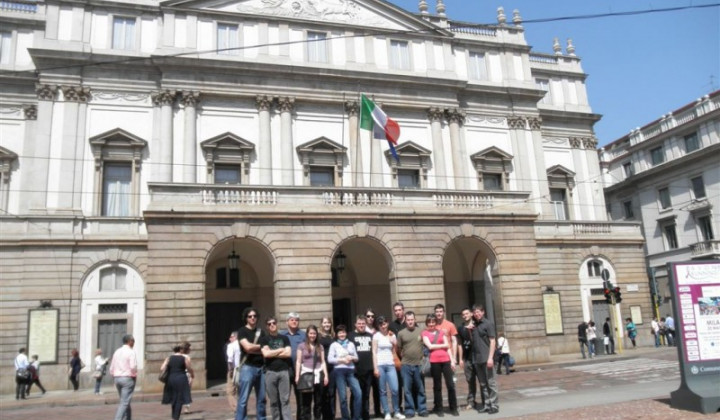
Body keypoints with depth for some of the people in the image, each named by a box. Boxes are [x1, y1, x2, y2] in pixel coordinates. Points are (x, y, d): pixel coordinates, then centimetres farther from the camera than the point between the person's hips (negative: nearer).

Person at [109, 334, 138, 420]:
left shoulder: (117, 352, 11)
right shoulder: (131, 352, -10)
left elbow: (111, 368, 12)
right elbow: (133, 366, -22)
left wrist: (115, 377, 20)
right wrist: (134, 374, -3)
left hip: (117, 378, 8)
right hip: (128, 378, -7)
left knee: (124, 401, 18)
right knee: (124, 403, -7)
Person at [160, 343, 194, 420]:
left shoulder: (169, 357, 8)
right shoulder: (185, 357, -2)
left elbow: (162, 368, 1)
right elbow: (190, 369, -2)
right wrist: (192, 375, 18)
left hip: (170, 379, 4)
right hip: (181, 379, -4)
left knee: (173, 399, 17)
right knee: (179, 400, 3)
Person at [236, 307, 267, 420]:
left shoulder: (261, 331, 14)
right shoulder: (242, 331, 0)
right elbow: (248, 347, -13)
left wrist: (253, 348, -9)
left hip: (261, 367, 5)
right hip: (248, 367, -5)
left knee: (262, 398, 9)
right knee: (243, 399, -5)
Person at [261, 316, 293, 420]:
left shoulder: (284, 338, 12)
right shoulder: (264, 339, 8)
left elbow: (288, 354, 0)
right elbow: (266, 354, -8)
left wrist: (272, 354, -3)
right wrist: (281, 350, 0)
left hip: (284, 371, 1)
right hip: (270, 372, -1)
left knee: (285, 400, -2)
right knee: (274, 401, 3)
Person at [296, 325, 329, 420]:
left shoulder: (320, 346, 13)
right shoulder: (302, 346, 5)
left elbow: (323, 362, 13)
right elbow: (298, 362, 2)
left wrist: (326, 375, 4)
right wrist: (297, 376, -6)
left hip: (318, 375, 3)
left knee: (318, 401, 6)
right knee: (306, 401, -2)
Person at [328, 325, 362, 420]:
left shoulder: (351, 344, 15)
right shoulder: (334, 345, 5)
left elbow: (357, 358, 17)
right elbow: (330, 359, -3)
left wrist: (352, 358, -4)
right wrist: (342, 360, -10)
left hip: (351, 371, 3)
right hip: (339, 371, -3)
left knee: (358, 393, -11)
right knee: (343, 397, -2)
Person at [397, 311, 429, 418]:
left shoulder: (421, 331, 4)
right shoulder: (401, 333, 1)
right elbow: (398, 349, 8)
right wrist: (404, 358, 6)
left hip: (419, 364, 1)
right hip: (406, 365, 0)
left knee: (420, 389, 8)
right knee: (408, 389, 4)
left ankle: (422, 409, 18)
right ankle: (409, 410, 12)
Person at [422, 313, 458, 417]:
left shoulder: (441, 332, 14)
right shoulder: (425, 333, 4)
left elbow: (448, 347, 12)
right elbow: (430, 346, -9)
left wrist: (452, 360, 4)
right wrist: (443, 345, 0)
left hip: (446, 360, 2)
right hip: (434, 361, -2)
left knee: (450, 384, 0)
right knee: (437, 386, 5)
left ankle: (454, 408, 11)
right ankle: (438, 409, 14)